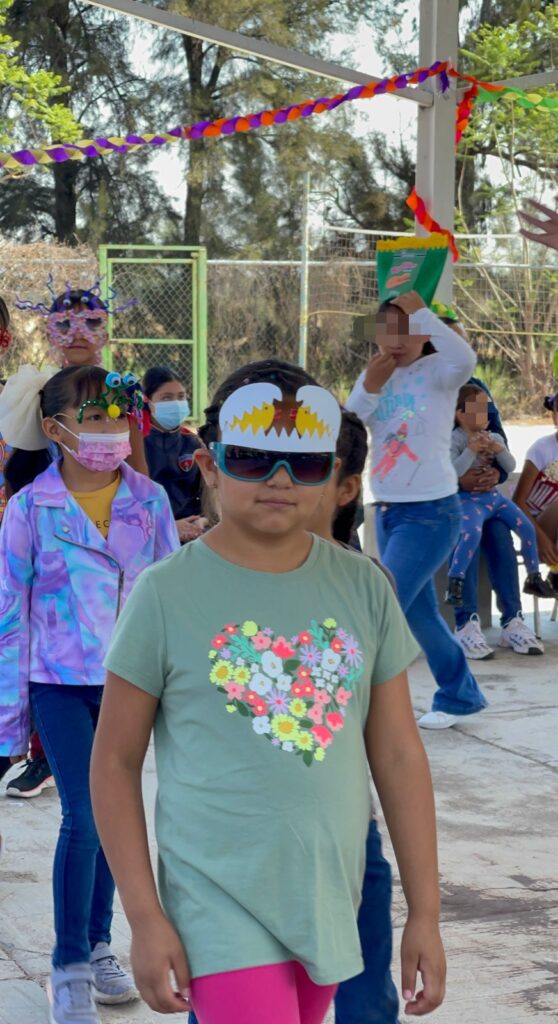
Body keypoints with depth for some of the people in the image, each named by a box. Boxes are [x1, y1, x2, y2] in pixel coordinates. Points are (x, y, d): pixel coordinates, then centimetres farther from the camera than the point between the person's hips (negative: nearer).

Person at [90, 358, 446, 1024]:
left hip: (331, 903, 4)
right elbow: (114, 763, -3)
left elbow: (399, 755, 7)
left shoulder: (363, 588, 3)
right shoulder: (167, 594, -7)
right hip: (221, 909, -4)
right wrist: (145, 918, -7)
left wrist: (424, 912, 6)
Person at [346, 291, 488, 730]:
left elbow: (465, 359, -34)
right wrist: (369, 387, -21)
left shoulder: (437, 373, -10)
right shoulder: (375, 375, 7)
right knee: (418, 612, 15)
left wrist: (419, 309, -29)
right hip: (387, 512, 7)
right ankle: (460, 695, 31)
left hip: (431, 512, -7)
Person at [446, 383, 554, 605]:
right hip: (468, 499, -7)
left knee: (527, 528, 0)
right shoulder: (454, 440, -11)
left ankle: (534, 578, 17)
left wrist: (499, 449, -11)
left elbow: (510, 467, 7)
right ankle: (454, 584, -25)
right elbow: (452, 473, -22)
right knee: (472, 533, -33)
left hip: (494, 496, 7)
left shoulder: (493, 438, 11)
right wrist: (471, 450, -22)